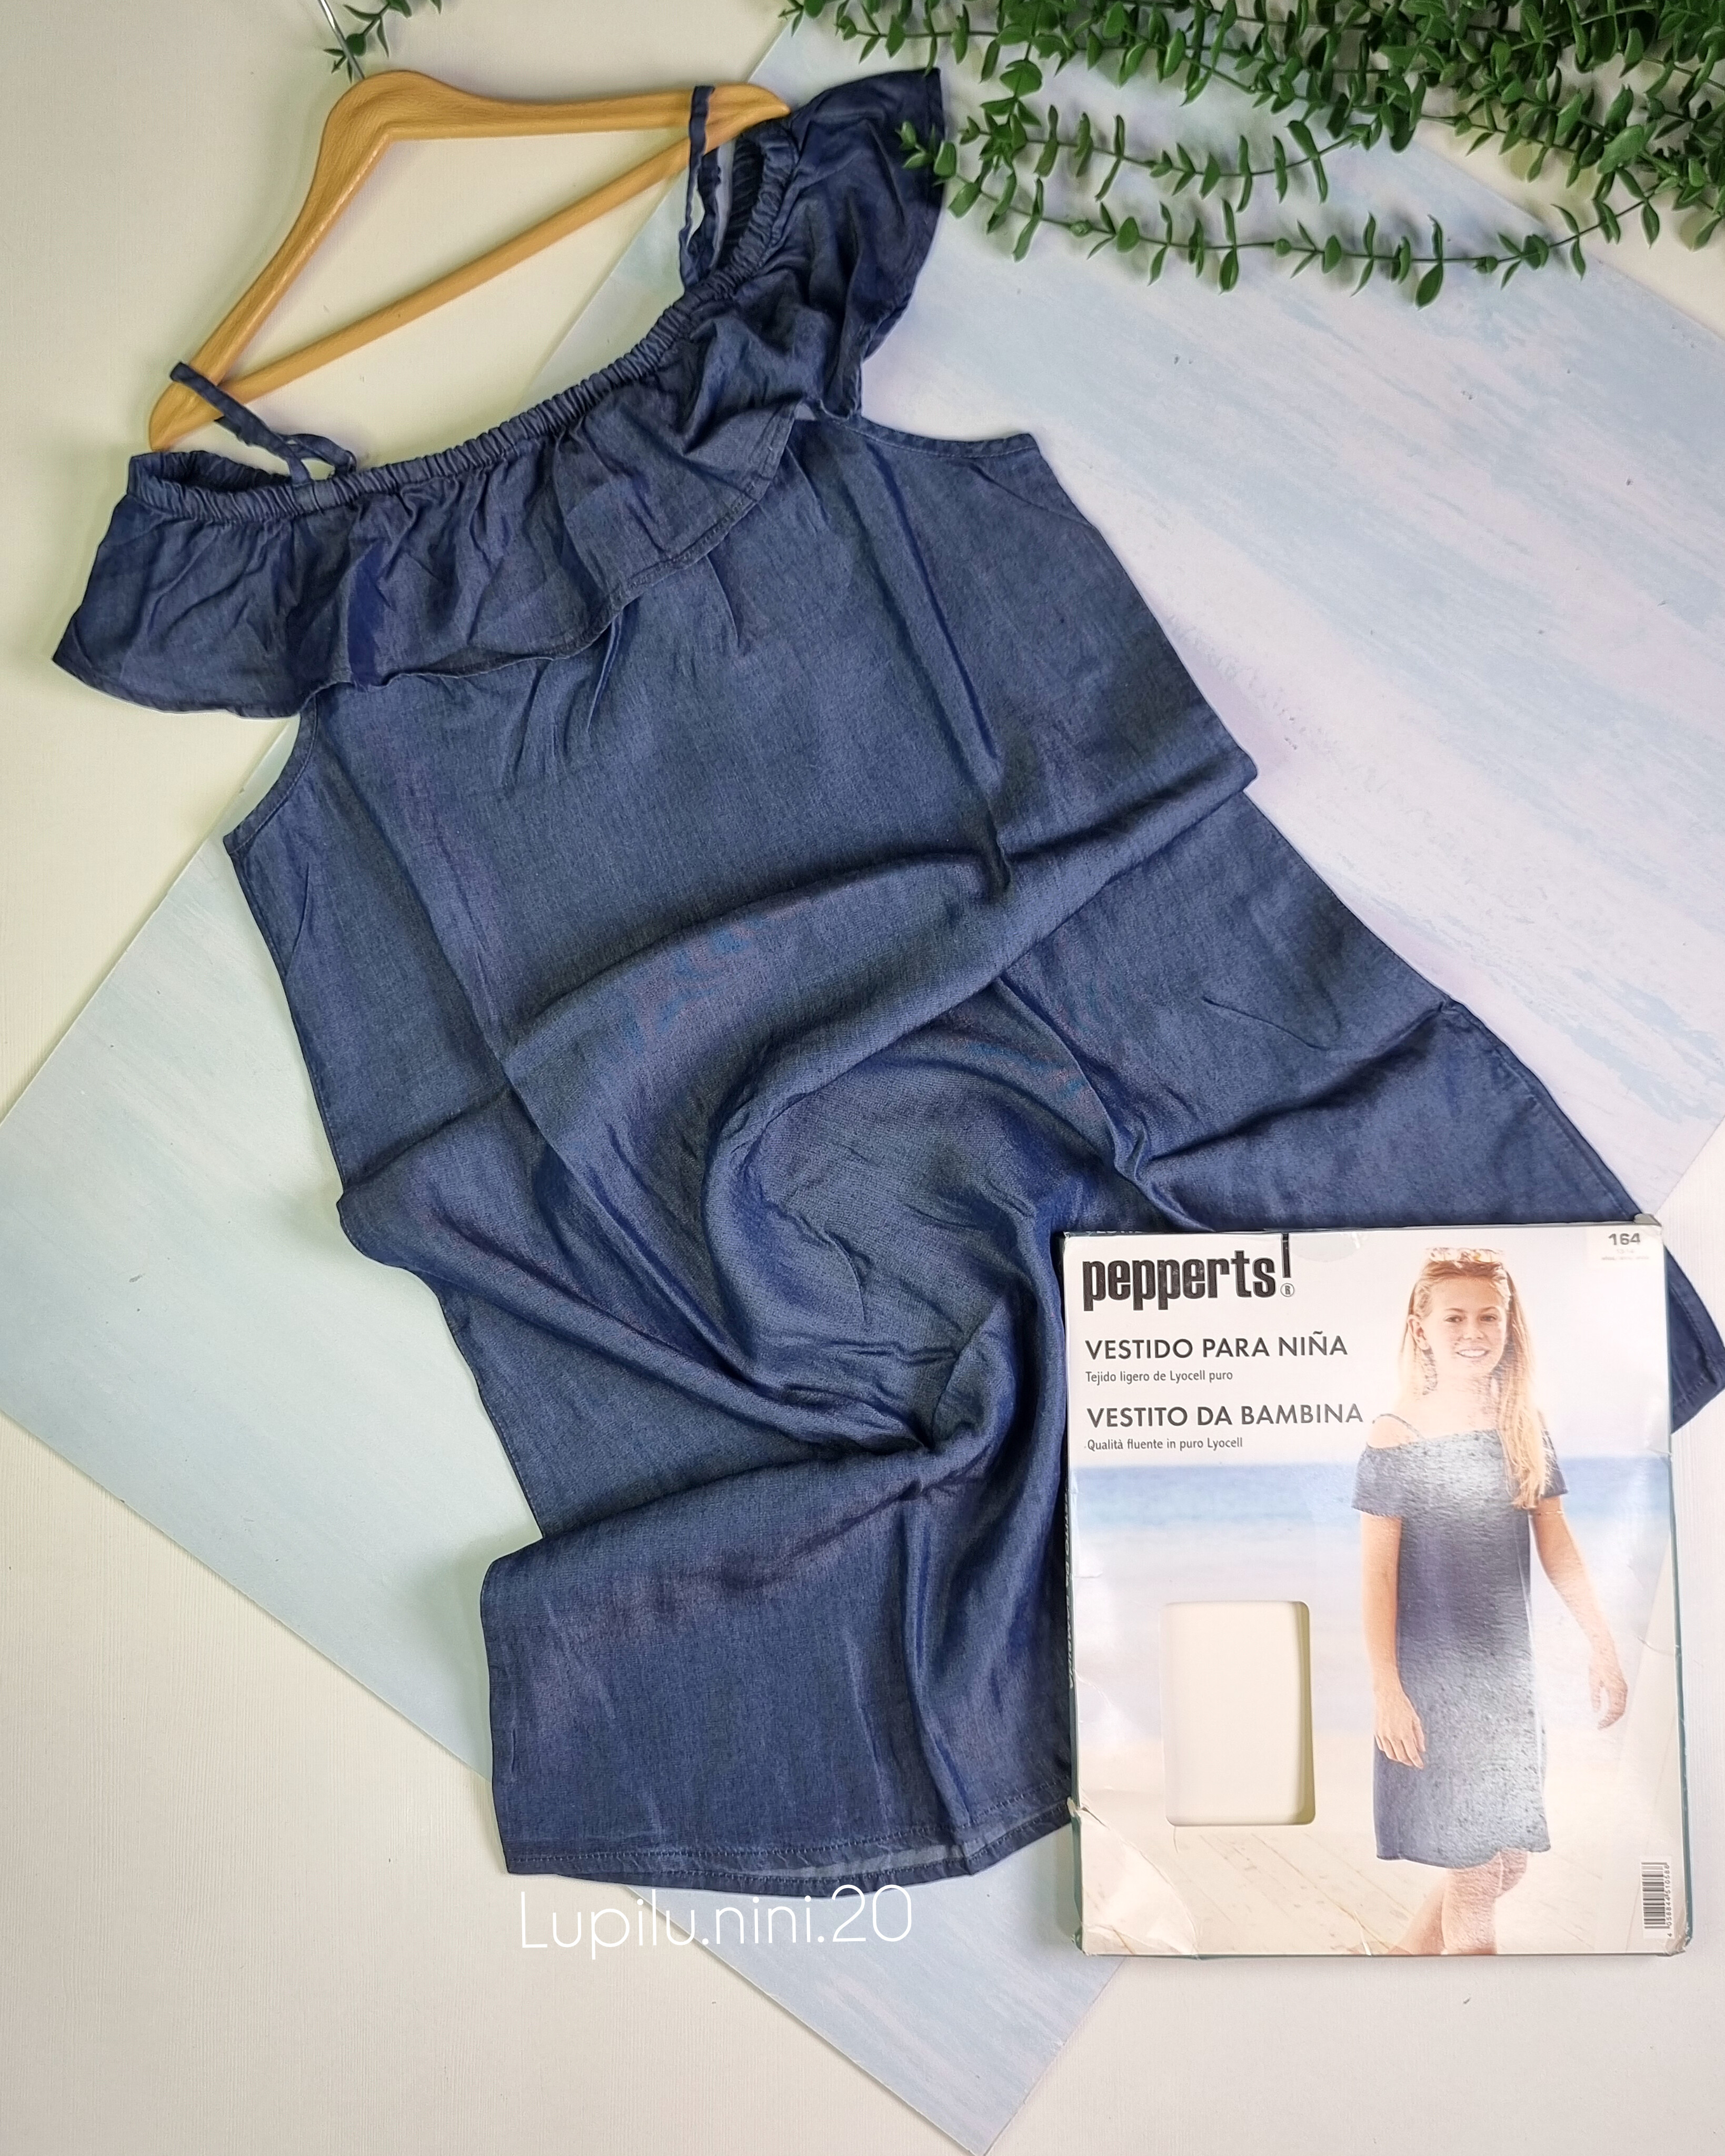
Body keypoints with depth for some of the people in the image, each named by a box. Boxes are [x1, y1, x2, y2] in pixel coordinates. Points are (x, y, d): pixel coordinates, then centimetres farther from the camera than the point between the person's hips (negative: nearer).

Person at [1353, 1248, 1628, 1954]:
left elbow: (1556, 1545, 9)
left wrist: (1602, 1643, 6)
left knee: (1509, 1857, 13)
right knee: (1477, 1867, 2)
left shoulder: (1526, 1429, 2)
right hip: (1433, 1677, -5)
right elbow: (1377, 1574, -11)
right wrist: (1386, 1689, -15)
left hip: (1508, 1671, 5)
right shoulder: (1396, 1437, -11)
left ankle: (1408, 1953, 34)